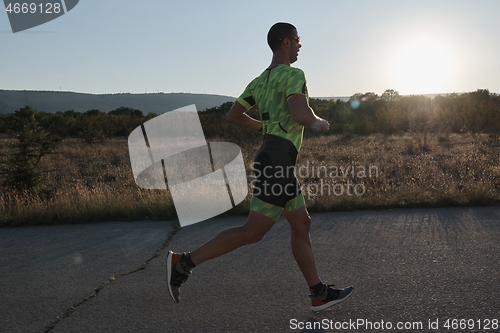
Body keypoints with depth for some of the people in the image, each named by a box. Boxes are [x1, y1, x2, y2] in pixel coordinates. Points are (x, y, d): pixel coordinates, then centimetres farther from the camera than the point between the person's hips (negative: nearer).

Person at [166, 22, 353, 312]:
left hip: (274, 162, 10)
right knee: (253, 232, -7)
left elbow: (233, 115, 18)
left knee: (302, 226, 11)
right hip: (278, 161, -10)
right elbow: (301, 114, -26)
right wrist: (319, 122, -3)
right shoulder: (293, 75, -10)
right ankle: (185, 262, -4)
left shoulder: (260, 80, 17)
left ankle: (320, 294, 15)